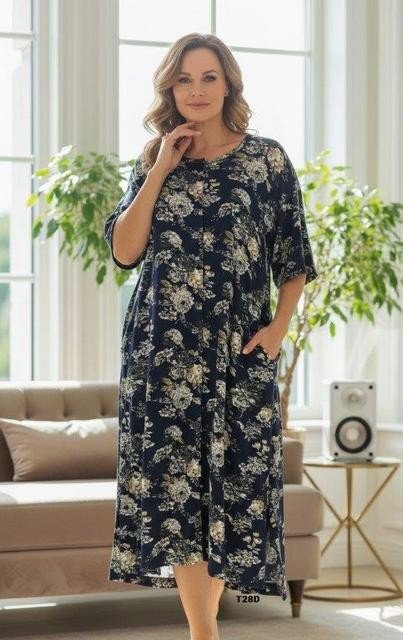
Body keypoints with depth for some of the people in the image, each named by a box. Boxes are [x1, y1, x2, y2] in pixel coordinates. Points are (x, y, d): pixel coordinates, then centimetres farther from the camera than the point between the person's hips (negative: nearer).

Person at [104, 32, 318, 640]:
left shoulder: (266, 157, 5)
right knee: (173, 480, -6)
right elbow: (124, 251, 0)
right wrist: (161, 171, -4)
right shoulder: (152, 162, 11)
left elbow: (294, 257, 6)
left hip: (237, 348, -1)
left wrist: (279, 327, -7)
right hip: (163, 347, 1)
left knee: (234, 475, 0)